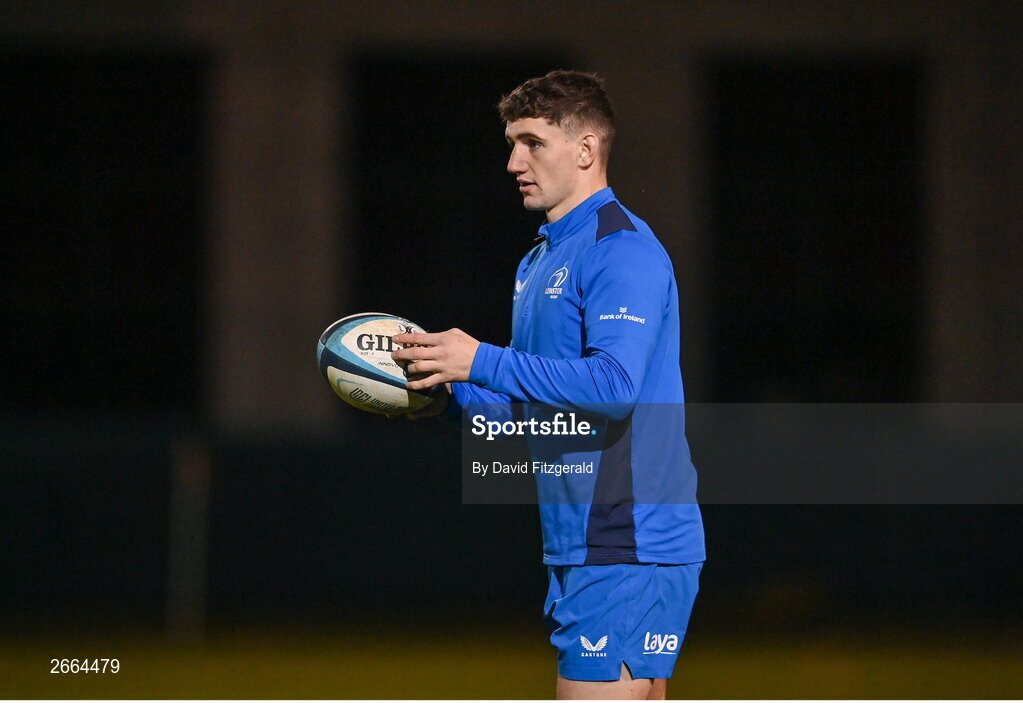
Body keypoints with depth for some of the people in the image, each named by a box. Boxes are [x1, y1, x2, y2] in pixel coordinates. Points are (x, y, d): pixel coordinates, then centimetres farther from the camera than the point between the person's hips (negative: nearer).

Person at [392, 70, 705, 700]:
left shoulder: (622, 249, -12)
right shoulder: (540, 262, 20)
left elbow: (612, 385, -24)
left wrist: (481, 362, -19)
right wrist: (452, 394, 9)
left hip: (624, 552, -10)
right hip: (582, 548, 10)